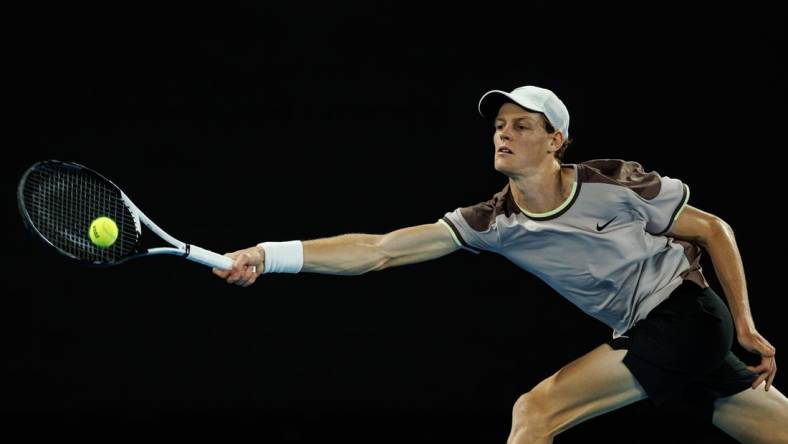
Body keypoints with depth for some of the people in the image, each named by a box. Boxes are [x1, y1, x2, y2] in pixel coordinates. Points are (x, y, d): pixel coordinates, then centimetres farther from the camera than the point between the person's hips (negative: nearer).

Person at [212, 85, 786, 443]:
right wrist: (267, 255, -22)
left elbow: (714, 230, -3)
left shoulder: (615, 183, -14)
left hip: (689, 314, -5)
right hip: (639, 333, 5)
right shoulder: (492, 224, -4)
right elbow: (378, 250, -11)